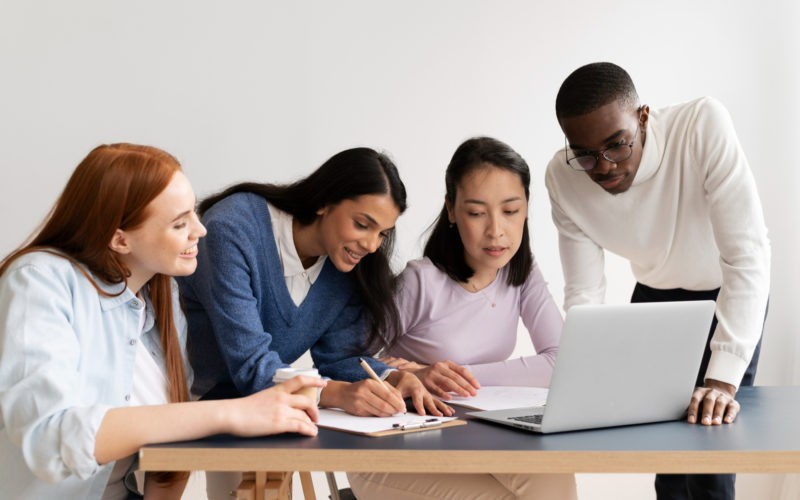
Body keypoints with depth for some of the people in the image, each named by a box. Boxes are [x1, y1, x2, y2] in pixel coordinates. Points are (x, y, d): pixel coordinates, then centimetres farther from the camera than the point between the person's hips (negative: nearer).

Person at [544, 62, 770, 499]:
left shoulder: (703, 125, -36)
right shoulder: (562, 179, -25)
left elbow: (748, 254, -39)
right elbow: (583, 293, -18)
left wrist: (723, 380, -46)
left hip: (728, 297, -3)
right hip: (654, 295, 3)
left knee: (708, 426, -11)